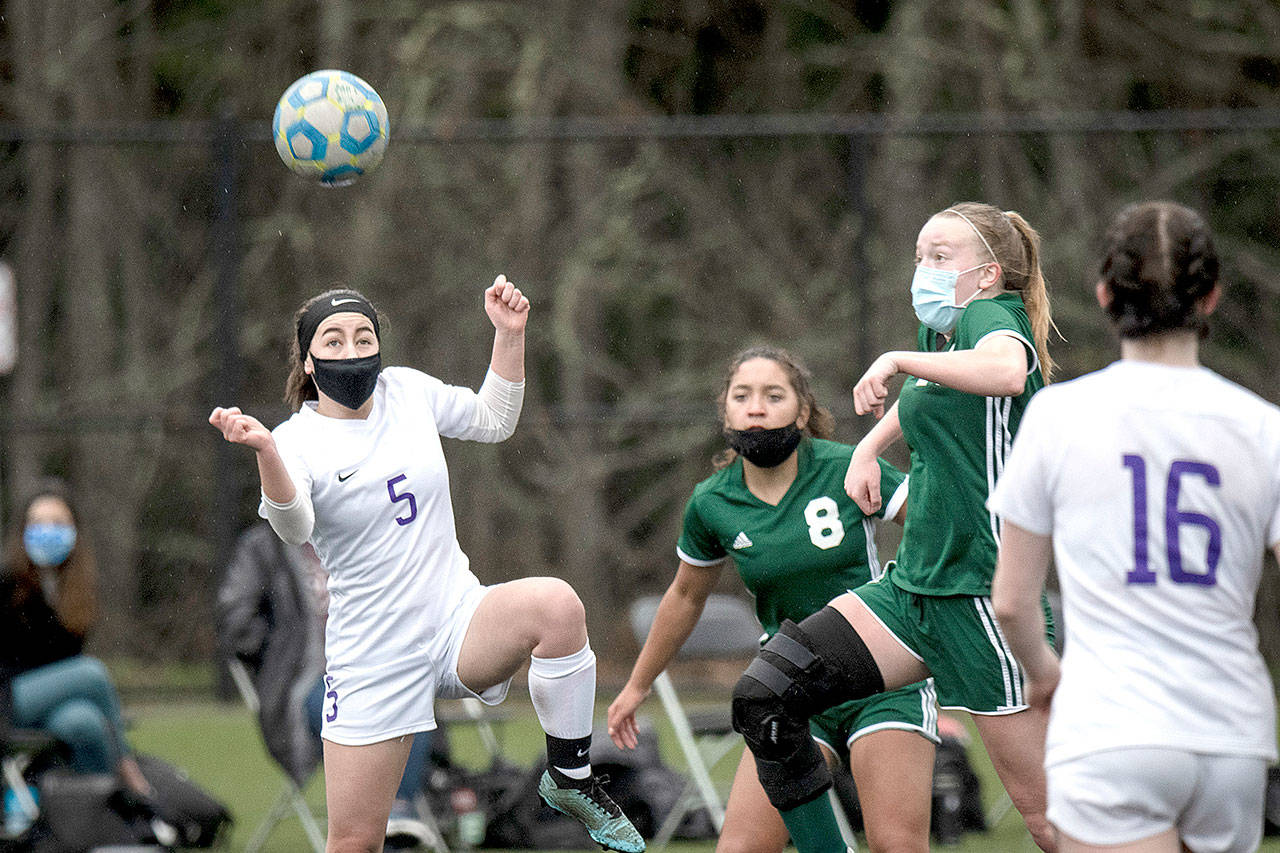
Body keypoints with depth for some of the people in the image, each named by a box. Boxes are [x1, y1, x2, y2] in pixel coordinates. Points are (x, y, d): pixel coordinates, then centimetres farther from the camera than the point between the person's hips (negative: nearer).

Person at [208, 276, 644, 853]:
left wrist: (509, 334, 8)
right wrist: (265, 452, -48)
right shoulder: (298, 441, -10)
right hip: (372, 662, -3)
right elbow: (294, 528, -30)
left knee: (556, 604, -30)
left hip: (458, 619, 3)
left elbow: (492, 422, 21)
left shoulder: (408, 391, 4)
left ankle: (570, 780, -14)